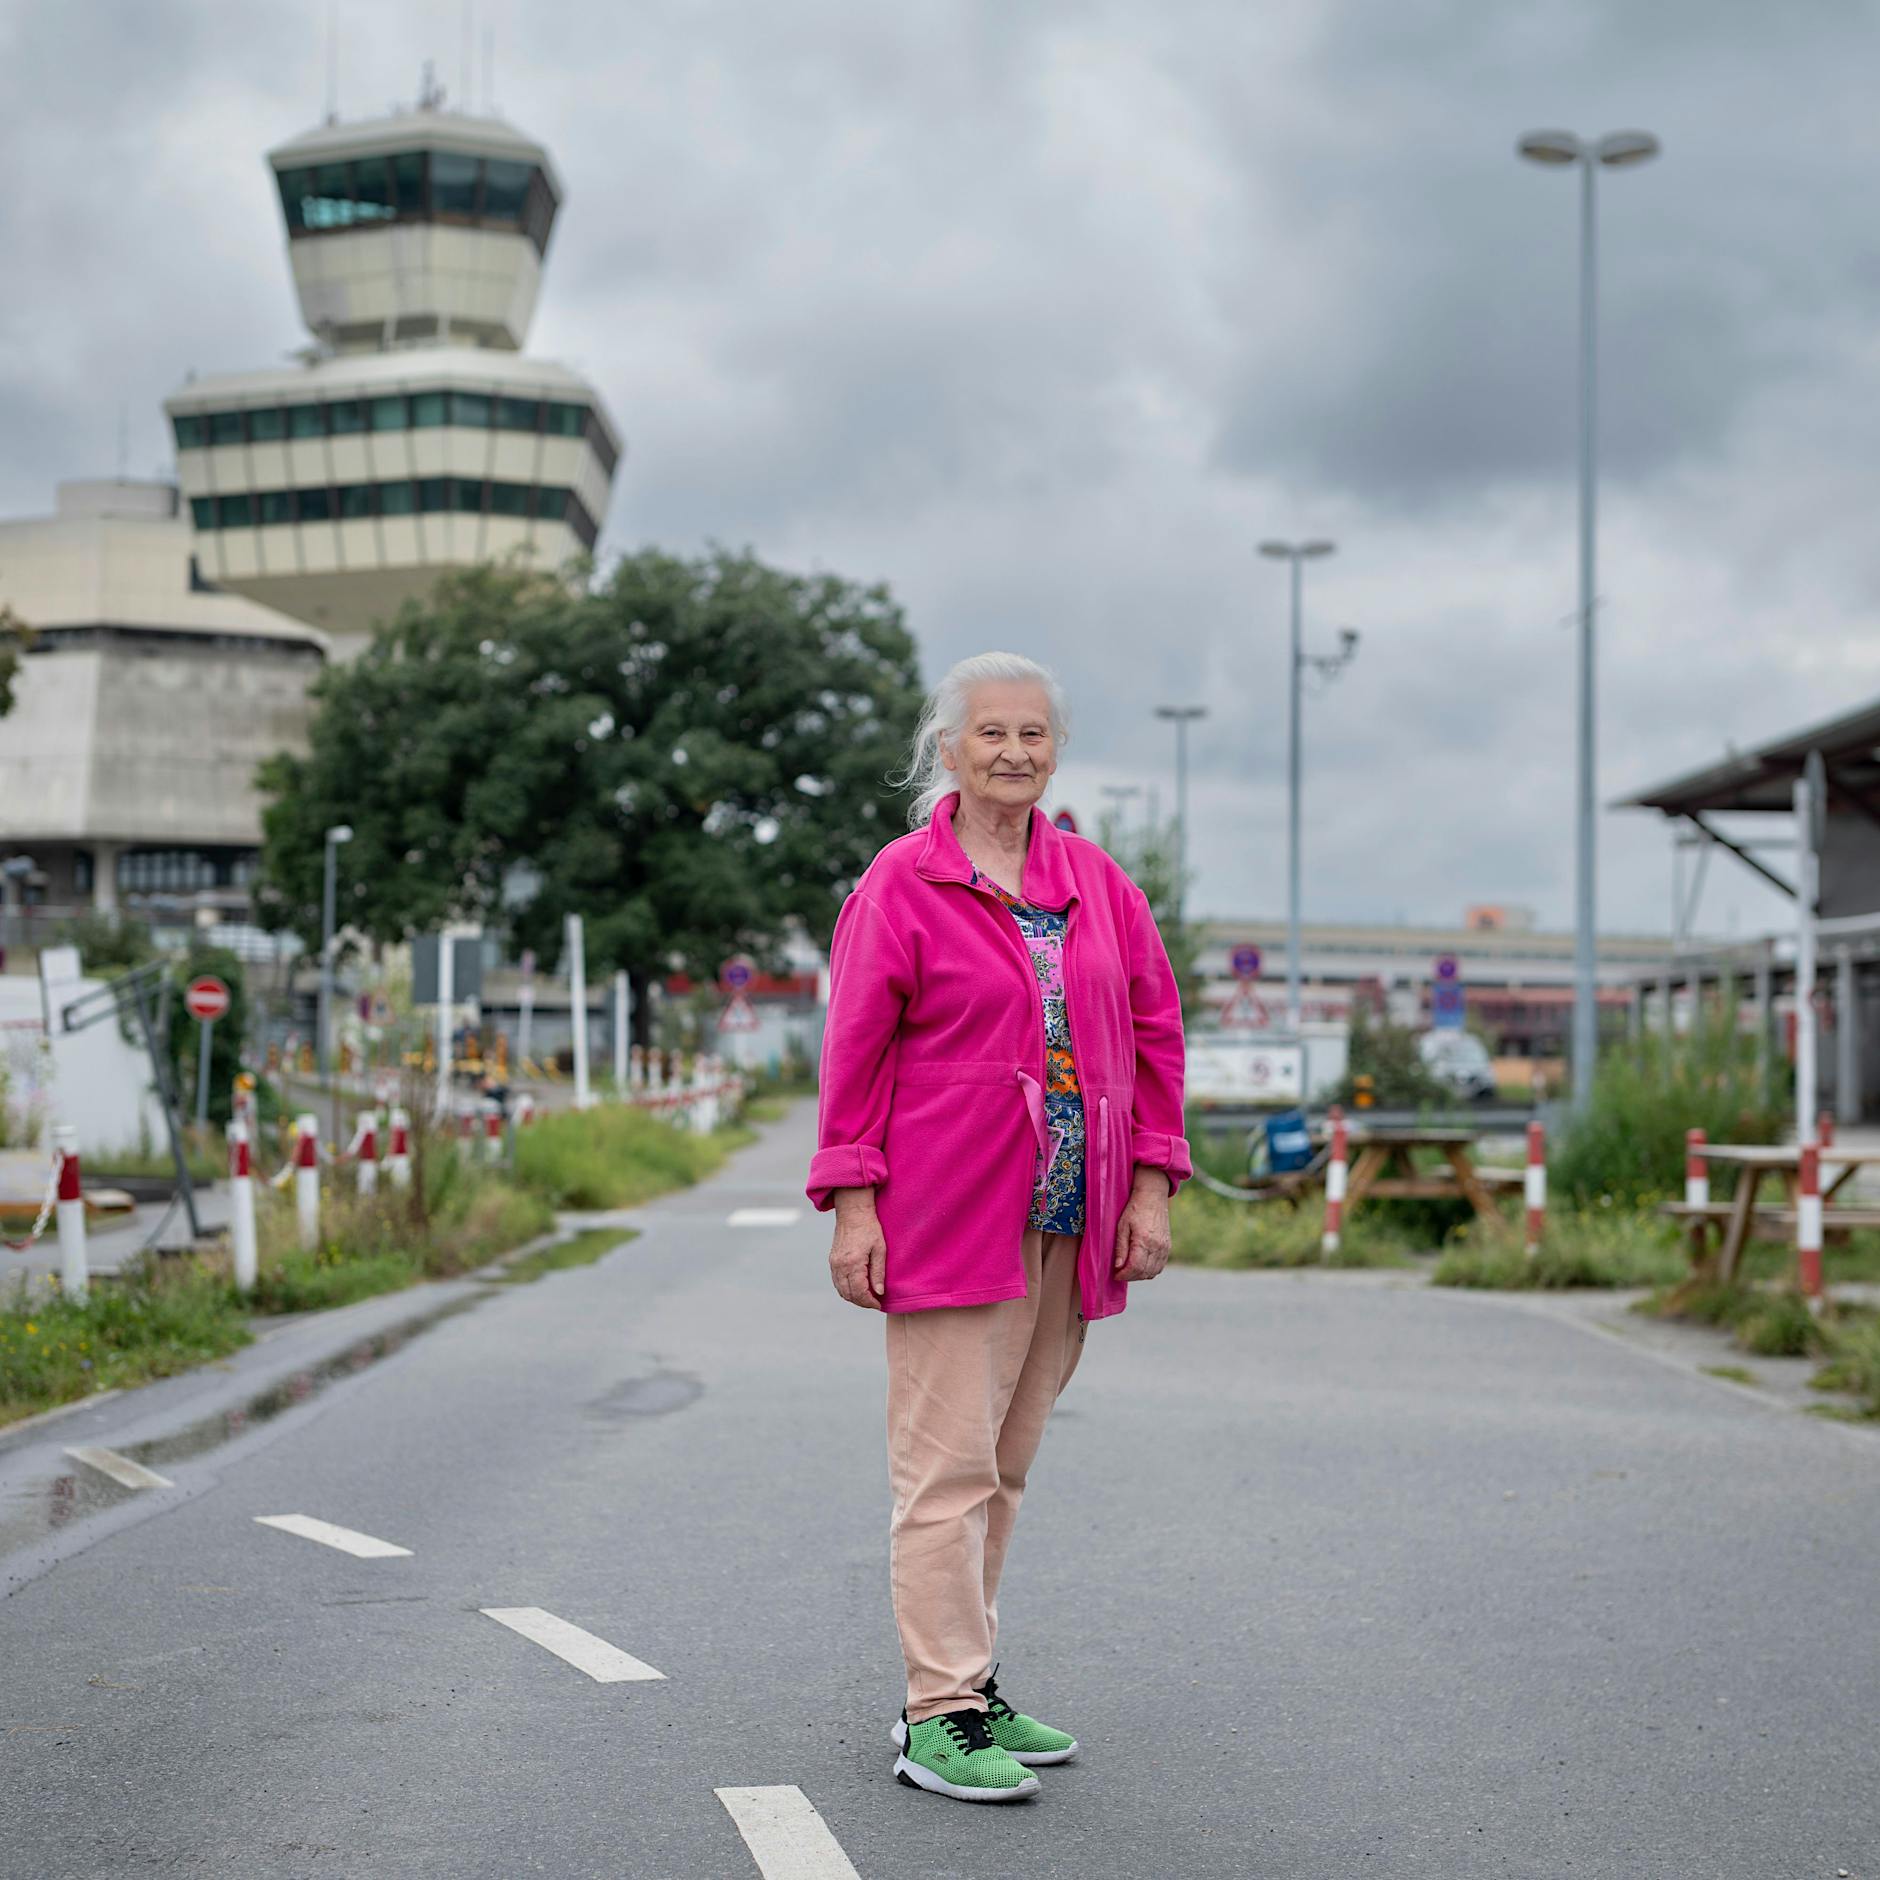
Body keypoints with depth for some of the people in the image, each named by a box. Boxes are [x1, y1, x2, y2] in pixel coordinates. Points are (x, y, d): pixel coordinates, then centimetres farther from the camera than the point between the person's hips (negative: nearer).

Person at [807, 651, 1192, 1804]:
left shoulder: (1099, 883, 11)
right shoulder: (900, 884, -2)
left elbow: (1153, 1033, 12)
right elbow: (857, 1051, -4)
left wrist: (1152, 1186, 5)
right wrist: (853, 1203, -10)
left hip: (1069, 1227, 5)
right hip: (949, 1213, -5)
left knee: (1005, 1464, 12)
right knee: (948, 1465, -4)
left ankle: (967, 1686, 22)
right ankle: (939, 1717, 1)